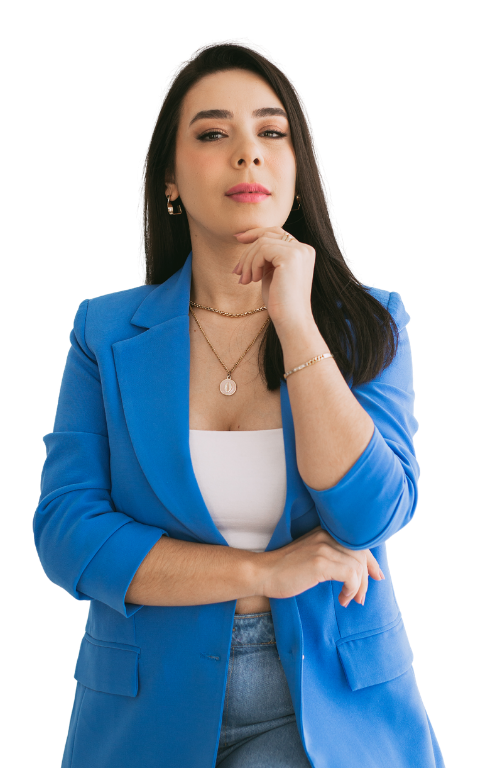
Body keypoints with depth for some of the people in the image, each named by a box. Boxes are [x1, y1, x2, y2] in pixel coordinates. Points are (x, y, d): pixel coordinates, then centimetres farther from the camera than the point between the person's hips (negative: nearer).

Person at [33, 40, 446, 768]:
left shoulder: (366, 322, -1)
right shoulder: (106, 331, 0)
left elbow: (369, 516, -13)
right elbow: (65, 533, -6)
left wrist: (296, 323, -17)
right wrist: (263, 573, -13)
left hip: (328, 701, 0)